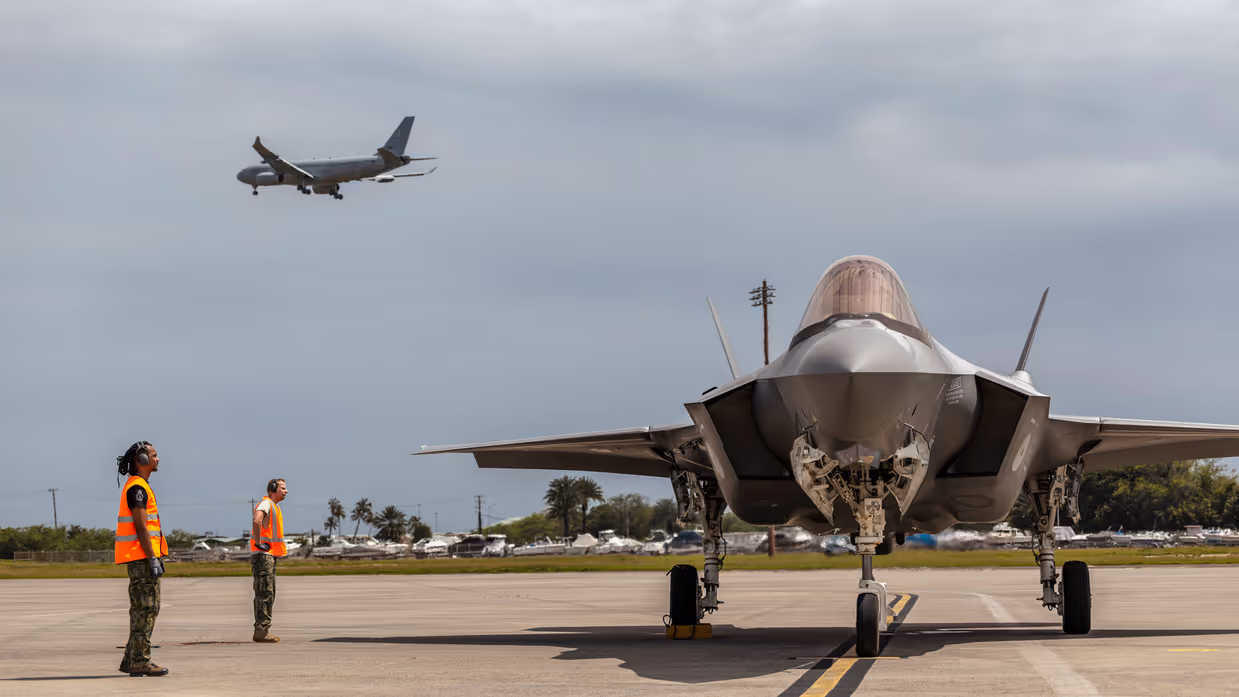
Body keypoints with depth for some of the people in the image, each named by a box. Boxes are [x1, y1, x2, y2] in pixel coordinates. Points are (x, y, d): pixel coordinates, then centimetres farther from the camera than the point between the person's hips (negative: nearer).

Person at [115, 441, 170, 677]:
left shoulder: (139, 486, 19)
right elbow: (141, 527, -19)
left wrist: (155, 557, 22)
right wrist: (153, 559, -21)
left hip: (142, 558, 10)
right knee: (146, 608, -9)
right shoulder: (137, 487, -13)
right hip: (142, 557, -10)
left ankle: (132, 660, 15)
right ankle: (140, 662, -10)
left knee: (145, 609, 13)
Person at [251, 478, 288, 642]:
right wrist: (258, 543, -24)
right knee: (264, 594, -13)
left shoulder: (274, 507, 21)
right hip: (263, 554, -10)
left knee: (268, 594, 11)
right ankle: (261, 630, -15)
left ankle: (262, 630, 14)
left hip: (270, 555, 10)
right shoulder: (266, 504, -11)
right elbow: (257, 521, -32)